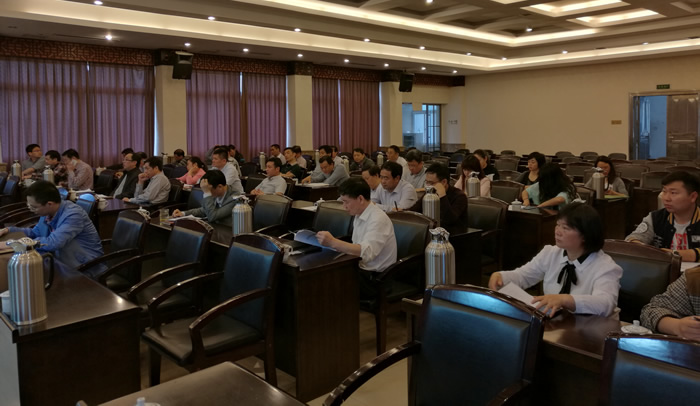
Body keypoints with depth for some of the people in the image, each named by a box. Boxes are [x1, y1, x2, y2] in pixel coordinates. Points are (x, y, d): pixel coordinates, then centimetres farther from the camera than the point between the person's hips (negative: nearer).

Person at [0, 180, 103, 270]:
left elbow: (52, 243, -34)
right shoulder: (48, 212, 1)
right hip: (62, 258, 9)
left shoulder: (73, 215, -26)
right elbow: (35, 232, 21)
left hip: (85, 265, -8)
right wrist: (9, 230, 6)